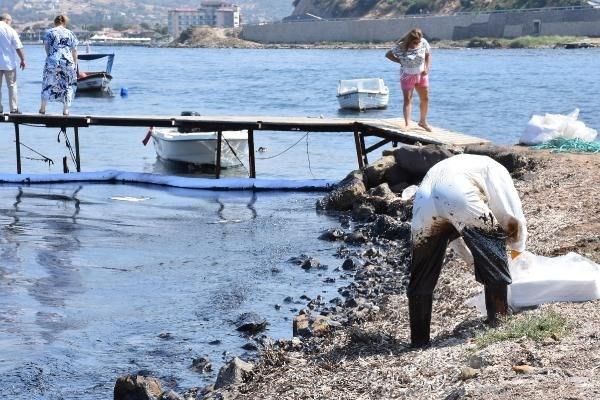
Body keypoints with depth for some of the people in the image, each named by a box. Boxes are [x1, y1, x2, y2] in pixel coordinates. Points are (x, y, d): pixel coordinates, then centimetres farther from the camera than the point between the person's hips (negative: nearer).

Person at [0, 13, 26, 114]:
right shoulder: (10, 31, -6)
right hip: (9, 63, -2)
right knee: (12, 86, 6)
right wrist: (22, 60, 3)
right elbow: (18, 48, -7)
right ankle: (13, 108, 4)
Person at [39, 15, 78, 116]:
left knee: (48, 84, 8)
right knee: (67, 85, 9)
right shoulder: (70, 34, 9)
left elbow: (46, 47, 2)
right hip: (68, 62, 1)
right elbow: (74, 51, 8)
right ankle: (65, 109, 8)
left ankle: (43, 108, 10)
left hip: (53, 61, -1)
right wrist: (75, 64, 13)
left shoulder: (49, 32, 5)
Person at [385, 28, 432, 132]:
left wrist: (427, 68, -9)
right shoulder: (401, 47, -21)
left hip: (421, 74, 4)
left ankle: (423, 121, 26)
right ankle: (407, 124, -7)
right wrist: (400, 61, -16)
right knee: (408, 100, -7)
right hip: (407, 76, -4)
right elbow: (388, 54, -8)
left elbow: (428, 55, 3)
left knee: (425, 98, 9)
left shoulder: (423, 43, -12)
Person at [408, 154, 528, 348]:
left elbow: (453, 228, 47)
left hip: (425, 202, 5)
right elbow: (513, 217, 24)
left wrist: (475, 261, 54)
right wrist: (517, 251, 41)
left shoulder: (446, 167, 45)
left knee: (421, 277, 18)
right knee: (494, 256, 20)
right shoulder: (493, 168, 31)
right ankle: (499, 317, 23)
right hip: (458, 199, -4)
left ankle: (419, 339, 21)